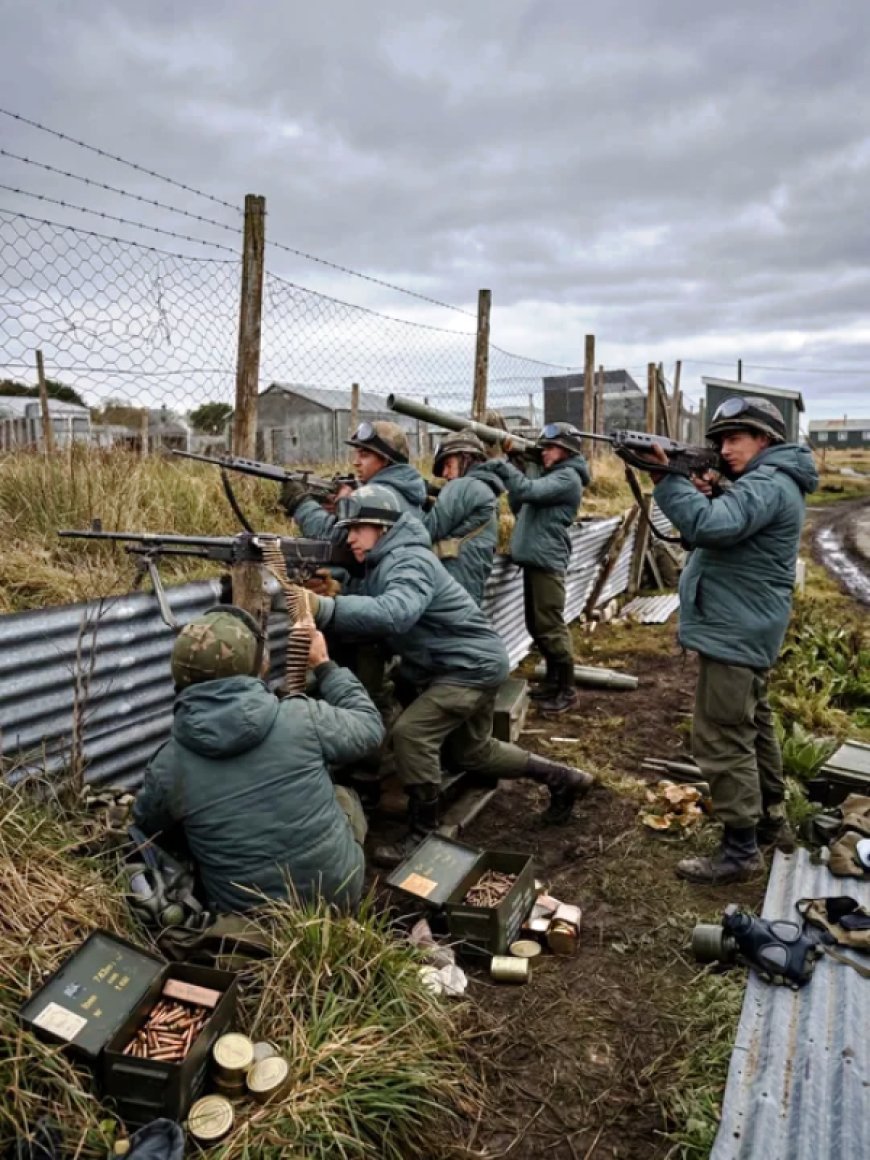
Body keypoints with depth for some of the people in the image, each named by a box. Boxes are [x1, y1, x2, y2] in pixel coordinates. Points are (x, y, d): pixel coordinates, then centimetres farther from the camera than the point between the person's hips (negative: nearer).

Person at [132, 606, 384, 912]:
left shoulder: (167, 765, -14)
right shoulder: (301, 717, -19)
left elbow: (146, 827, 8)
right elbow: (369, 724, 1)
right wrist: (325, 666, 13)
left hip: (247, 916, 1)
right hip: (337, 890, -1)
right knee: (343, 796, 26)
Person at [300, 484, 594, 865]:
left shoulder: (409, 562, -27)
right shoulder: (380, 564, 7)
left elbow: (394, 614, -46)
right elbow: (368, 608, 1)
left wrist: (325, 608, -54)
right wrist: (327, 600, -16)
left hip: (473, 665, -11)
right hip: (460, 665, 11)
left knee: (410, 733, -21)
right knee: (473, 752, 21)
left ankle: (424, 834, -5)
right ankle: (563, 779, 38)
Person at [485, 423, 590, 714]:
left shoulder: (568, 477, -8)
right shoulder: (552, 475, 22)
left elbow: (529, 491, -22)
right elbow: (520, 507, 21)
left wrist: (502, 467, -13)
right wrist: (511, 476, 8)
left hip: (547, 562, -10)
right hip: (534, 560, 10)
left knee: (551, 628, -7)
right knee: (537, 627, 14)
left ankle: (567, 691, 2)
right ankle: (552, 681, 25)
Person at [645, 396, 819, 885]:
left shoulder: (768, 483, -19)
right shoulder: (767, 481, 16)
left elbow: (709, 528, -33)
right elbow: (720, 525, 14)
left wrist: (667, 478, -27)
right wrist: (705, 493, -5)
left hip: (735, 634, -12)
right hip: (746, 630, 12)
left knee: (722, 741, -7)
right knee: (753, 727, 21)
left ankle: (742, 850, 1)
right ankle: (771, 820, 35)